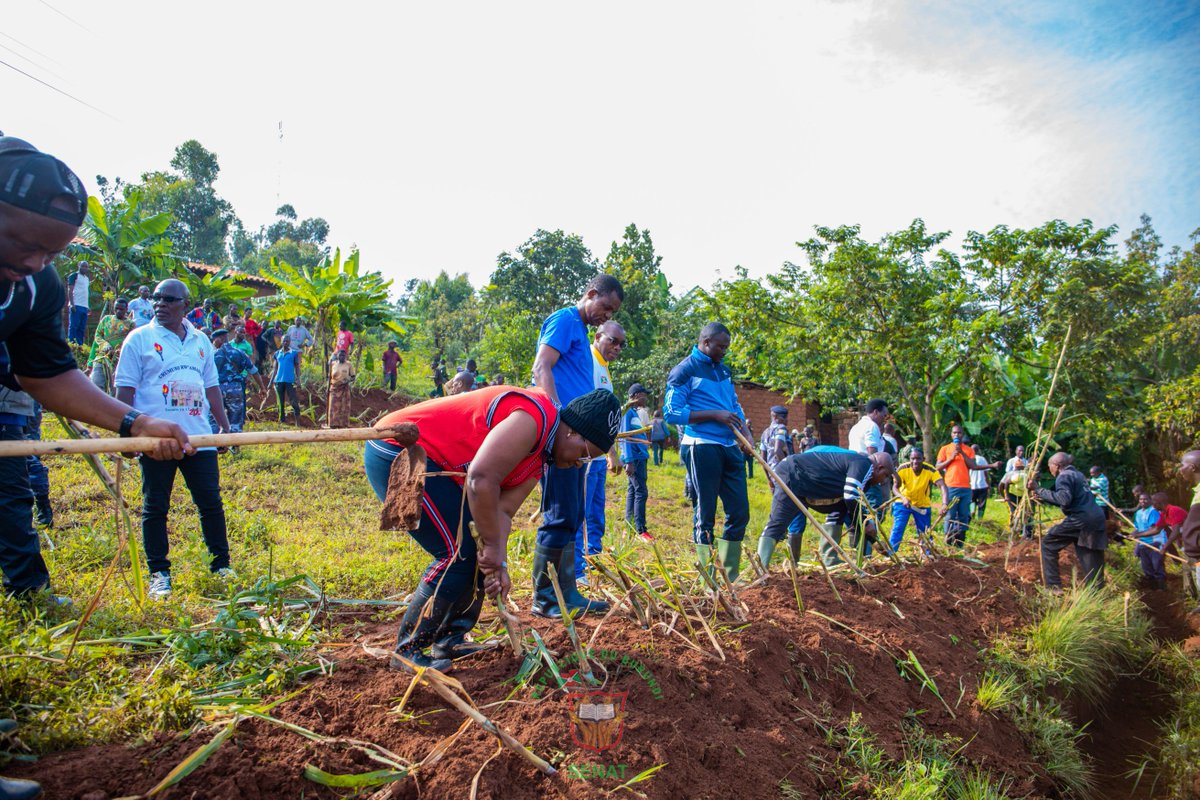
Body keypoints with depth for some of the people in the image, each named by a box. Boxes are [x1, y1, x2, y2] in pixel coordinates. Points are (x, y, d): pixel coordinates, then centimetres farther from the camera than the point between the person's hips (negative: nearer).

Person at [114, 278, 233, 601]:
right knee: (155, 508, 5)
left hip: (199, 438, 4)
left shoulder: (200, 340, 13)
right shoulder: (140, 339, 1)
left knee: (211, 502, 6)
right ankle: (159, 574, 15)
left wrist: (224, 425, 14)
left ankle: (221, 565, 17)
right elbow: (125, 389, -2)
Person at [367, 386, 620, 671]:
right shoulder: (535, 417, -23)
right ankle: (408, 650, 0)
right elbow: (481, 480, -31)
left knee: (481, 550, 10)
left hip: (431, 461, 11)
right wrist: (492, 545, -21)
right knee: (460, 553, -12)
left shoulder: (538, 460, 11)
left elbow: (502, 511, 4)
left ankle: (449, 639, 20)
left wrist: (499, 562, -11)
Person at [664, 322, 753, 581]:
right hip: (701, 447, -7)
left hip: (729, 447, 7)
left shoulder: (724, 370, 18)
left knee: (739, 512, 8)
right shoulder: (685, 370, -5)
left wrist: (745, 433, 6)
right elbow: (672, 413, -11)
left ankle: (730, 577, 20)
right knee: (705, 514, 0)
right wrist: (715, 415, -15)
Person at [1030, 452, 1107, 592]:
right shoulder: (1078, 474, 24)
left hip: (1080, 520, -8)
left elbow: (1064, 499, -22)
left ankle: (1053, 586, 2)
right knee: (1092, 563, 10)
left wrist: (1039, 489, -17)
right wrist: (1043, 498, 30)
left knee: (1048, 544, 4)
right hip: (1096, 520, 8)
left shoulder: (1064, 476, -5)